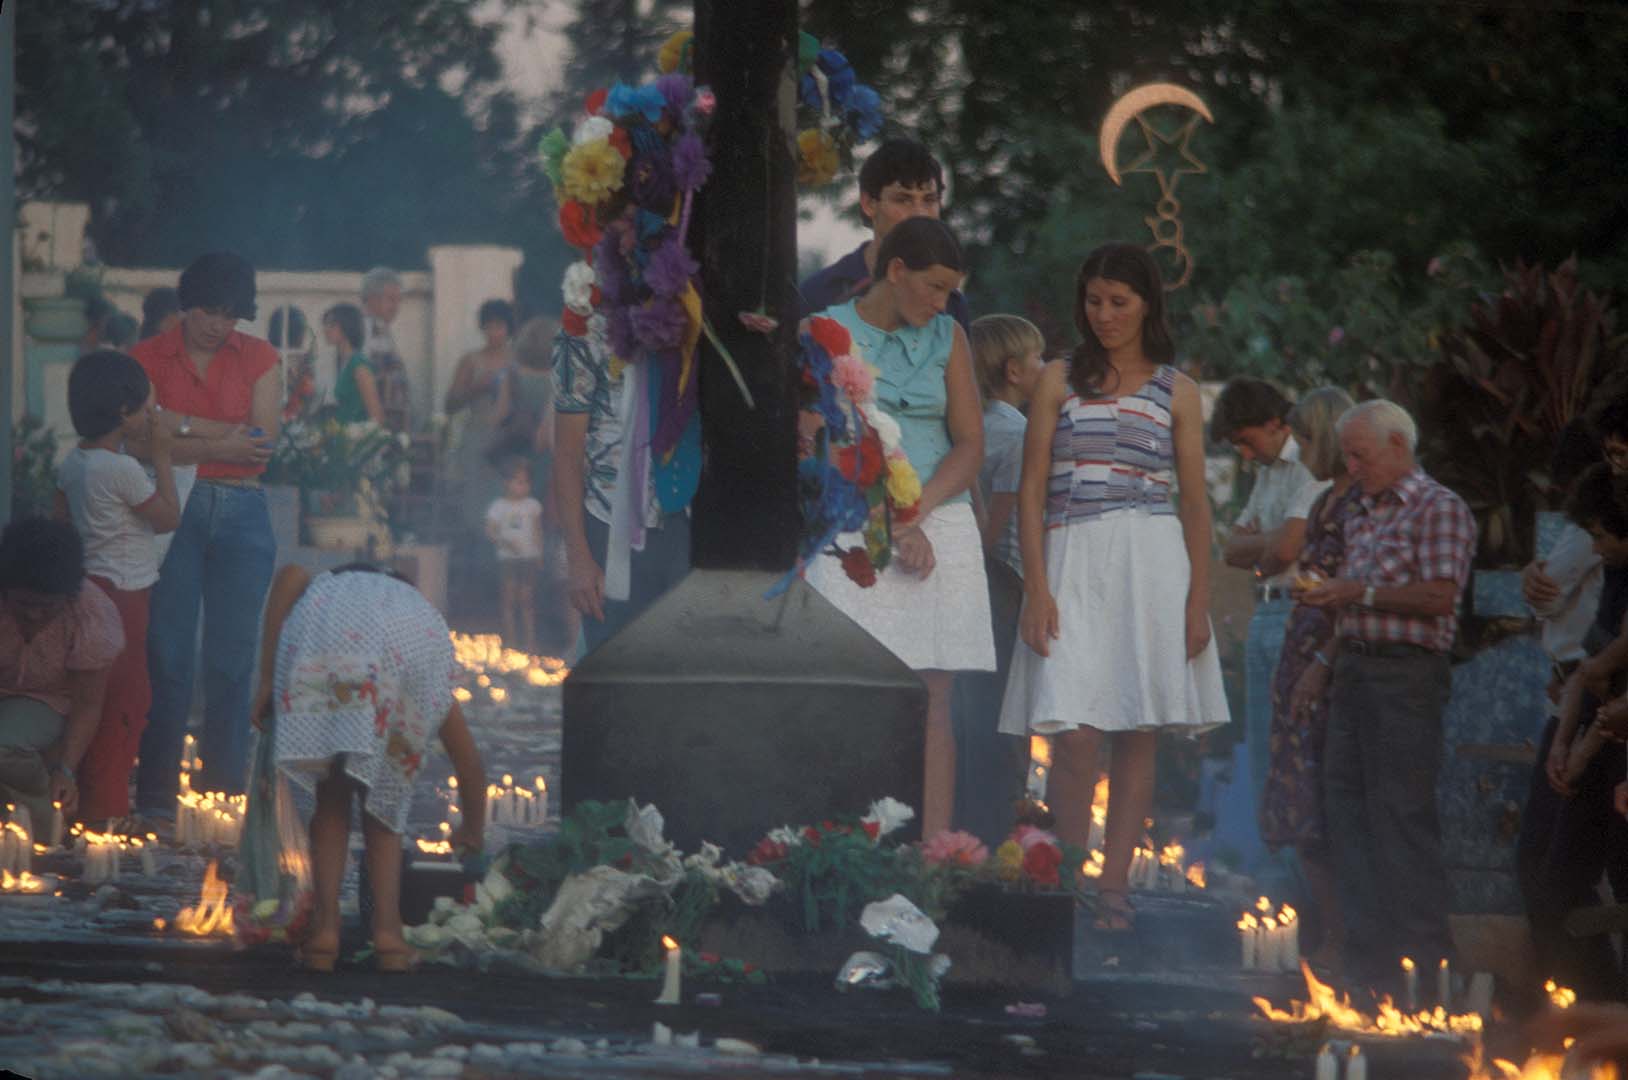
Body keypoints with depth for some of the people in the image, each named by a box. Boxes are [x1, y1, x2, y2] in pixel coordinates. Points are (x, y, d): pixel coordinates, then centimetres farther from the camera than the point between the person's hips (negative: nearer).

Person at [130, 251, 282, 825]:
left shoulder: (258, 358, 8)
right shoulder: (149, 358, 2)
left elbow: (263, 440, -5)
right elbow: (142, 443, -10)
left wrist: (184, 425, -8)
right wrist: (223, 444, -13)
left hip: (241, 514, 2)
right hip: (173, 511, -2)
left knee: (232, 660, 2)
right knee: (167, 659, -4)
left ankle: (224, 791, 8)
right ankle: (156, 794, -1)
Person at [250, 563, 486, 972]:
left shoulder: (322, 587, 42)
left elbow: (290, 575, 11)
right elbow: (468, 762, 48)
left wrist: (266, 679, 10)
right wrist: (471, 831, 65)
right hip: (417, 639, 2)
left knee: (331, 796, 15)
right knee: (382, 799, 20)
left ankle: (325, 928, 3)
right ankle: (388, 930, 6)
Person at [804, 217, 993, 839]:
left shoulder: (947, 339, 12)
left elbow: (970, 445, 8)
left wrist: (915, 512, -8)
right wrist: (890, 528, -12)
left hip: (938, 524, 3)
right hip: (851, 526, -3)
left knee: (932, 698, -2)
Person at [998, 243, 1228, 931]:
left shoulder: (1175, 391, 10)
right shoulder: (1060, 381, 9)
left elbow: (1195, 502, 9)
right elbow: (1032, 488, 5)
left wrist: (1199, 598, 1)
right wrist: (1036, 586, -6)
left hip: (1152, 561, 1)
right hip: (1073, 563, -1)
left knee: (1137, 734, -1)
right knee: (1075, 734, -12)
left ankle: (1113, 886, 5)